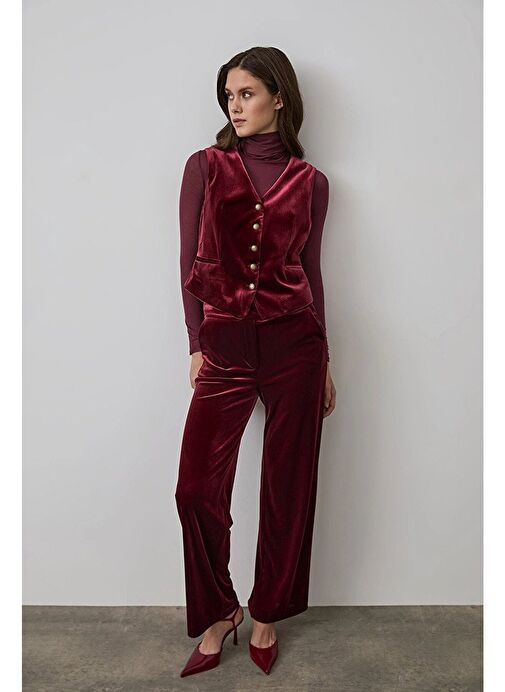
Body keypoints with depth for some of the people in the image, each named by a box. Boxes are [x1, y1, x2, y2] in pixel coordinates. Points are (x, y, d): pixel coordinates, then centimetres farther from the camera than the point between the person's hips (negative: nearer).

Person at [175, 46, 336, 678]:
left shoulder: (309, 182, 9)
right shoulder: (205, 166, 7)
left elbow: (311, 271, 11)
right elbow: (190, 263, 5)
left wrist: (324, 362, 11)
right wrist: (196, 345, -1)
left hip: (294, 341, 1)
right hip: (224, 342, 0)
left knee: (288, 486, 8)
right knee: (198, 486, -1)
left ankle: (267, 614, 31)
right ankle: (218, 613, 25)